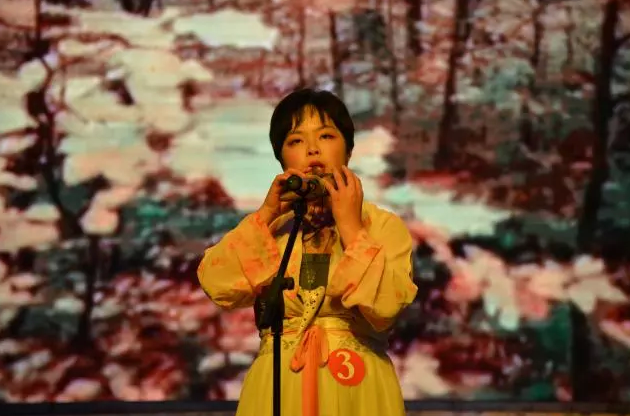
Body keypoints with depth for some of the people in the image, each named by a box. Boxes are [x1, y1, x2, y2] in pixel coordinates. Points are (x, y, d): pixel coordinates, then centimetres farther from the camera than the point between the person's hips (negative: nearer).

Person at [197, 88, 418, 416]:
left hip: (356, 387, -2)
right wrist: (266, 214, -10)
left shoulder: (383, 224, -1)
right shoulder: (269, 227, 8)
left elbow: (384, 306, -16)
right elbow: (217, 286, -8)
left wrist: (350, 226, -15)